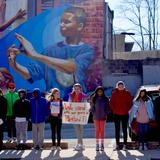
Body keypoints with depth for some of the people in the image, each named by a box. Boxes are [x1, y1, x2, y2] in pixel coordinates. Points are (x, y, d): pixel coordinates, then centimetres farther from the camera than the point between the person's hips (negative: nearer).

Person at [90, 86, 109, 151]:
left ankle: (102, 144, 4)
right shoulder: (94, 99, 6)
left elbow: (107, 107, 5)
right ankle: (97, 144, 5)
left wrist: (105, 114, -5)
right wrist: (93, 114, -1)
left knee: (102, 130, 0)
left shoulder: (105, 99, 4)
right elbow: (92, 107, 9)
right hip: (96, 117, 1)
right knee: (97, 130, 2)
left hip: (103, 117, -1)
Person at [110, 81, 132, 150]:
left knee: (124, 130, 3)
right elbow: (111, 103, 4)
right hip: (116, 114, 1)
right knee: (117, 130, 5)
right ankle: (117, 144, 11)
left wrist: (127, 110, -4)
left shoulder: (127, 93, 0)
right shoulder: (114, 93, 0)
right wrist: (114, 110, -4)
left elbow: (130, 103, 4)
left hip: (125, 114, -1)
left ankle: (125, 144, 7)